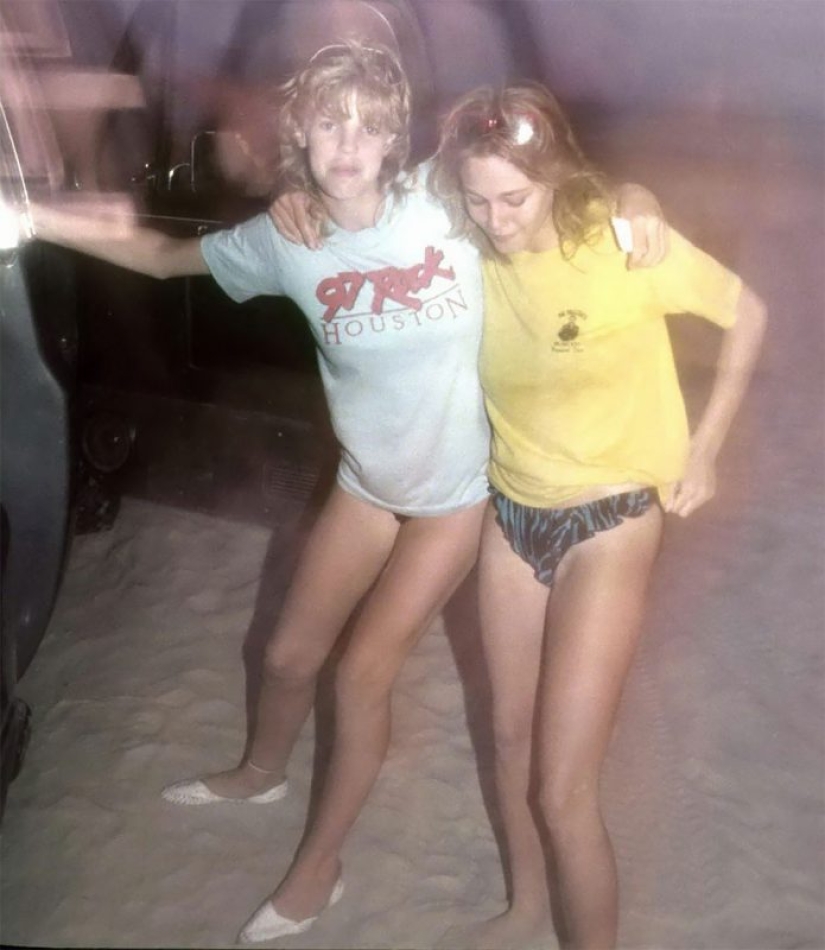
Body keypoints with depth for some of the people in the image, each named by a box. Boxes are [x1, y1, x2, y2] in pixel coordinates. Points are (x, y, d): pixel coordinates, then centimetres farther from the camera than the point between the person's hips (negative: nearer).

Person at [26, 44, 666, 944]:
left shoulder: (445, 203, -20)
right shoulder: (285, 239, -10)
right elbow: (161, 254, 5)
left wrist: (637, 206, -30)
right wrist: (31, 216, -1)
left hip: (454, 489, -4)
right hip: (366, 480, 4)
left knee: (364, 670, 1)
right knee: (290, 652, 17)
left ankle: (317, 868, 25)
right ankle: (260, 772, 53)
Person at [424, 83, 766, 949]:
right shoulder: (466, 253, -9)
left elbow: (747, 316, -6)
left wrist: (702, 451, -6)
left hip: (609, 523, -5)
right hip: (511, 516, 5)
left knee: (563, 788, -6)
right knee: (510, 736, 19)